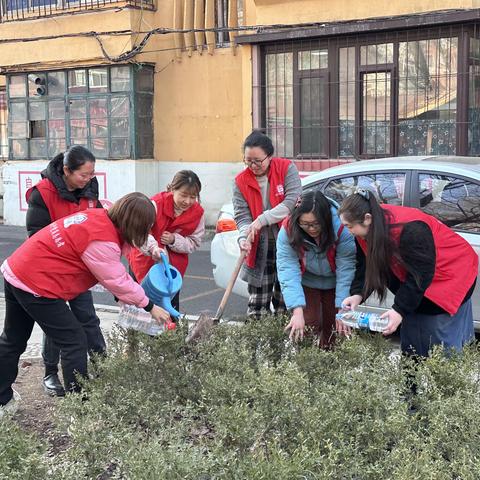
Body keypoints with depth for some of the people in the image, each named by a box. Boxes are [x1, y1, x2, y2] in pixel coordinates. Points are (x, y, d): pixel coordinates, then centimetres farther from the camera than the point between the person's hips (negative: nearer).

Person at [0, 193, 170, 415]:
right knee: (74, 342, -1)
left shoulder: (98, 215, 2)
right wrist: (150, 307, -4)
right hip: (36, 286, -10)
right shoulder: (102, 241, -23)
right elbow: (118, 281, -14)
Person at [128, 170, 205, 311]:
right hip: (146, 261, -2)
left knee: (172, 304, 6)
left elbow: (194, 243, -4)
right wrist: (152, 247, -55)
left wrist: (174, 240, -23)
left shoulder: (197, 212, -10)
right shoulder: (156, 204, -24)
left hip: (174, 265, 3)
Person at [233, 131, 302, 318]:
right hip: (260, 248, 2)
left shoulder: (287, 169, -5)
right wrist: (245, 237, -23)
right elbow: (242, 216, -2)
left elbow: (293, 201, -17)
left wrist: (262, 220, -22)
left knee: (286, 305, 1)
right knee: (257, 308, 3)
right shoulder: (241, 181, 2)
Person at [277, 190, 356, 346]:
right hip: (307, 283, 0)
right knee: (310, 324, -9)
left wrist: (341, 309, -29)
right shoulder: (288, 230, -28)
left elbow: (346, 270, -27)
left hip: (333, 284, 0)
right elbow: (288, 270, -32)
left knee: (332, 326, 5)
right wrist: (297, 311, -40)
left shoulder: (341, 230, -31)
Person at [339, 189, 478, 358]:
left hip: (450, 272, -8)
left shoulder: (409, 229, -35)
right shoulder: (366, 229, -11)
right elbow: (366, 266, -4)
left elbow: (420, 274, -30)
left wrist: (400, 309, -30)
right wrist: (357, 294, -20)